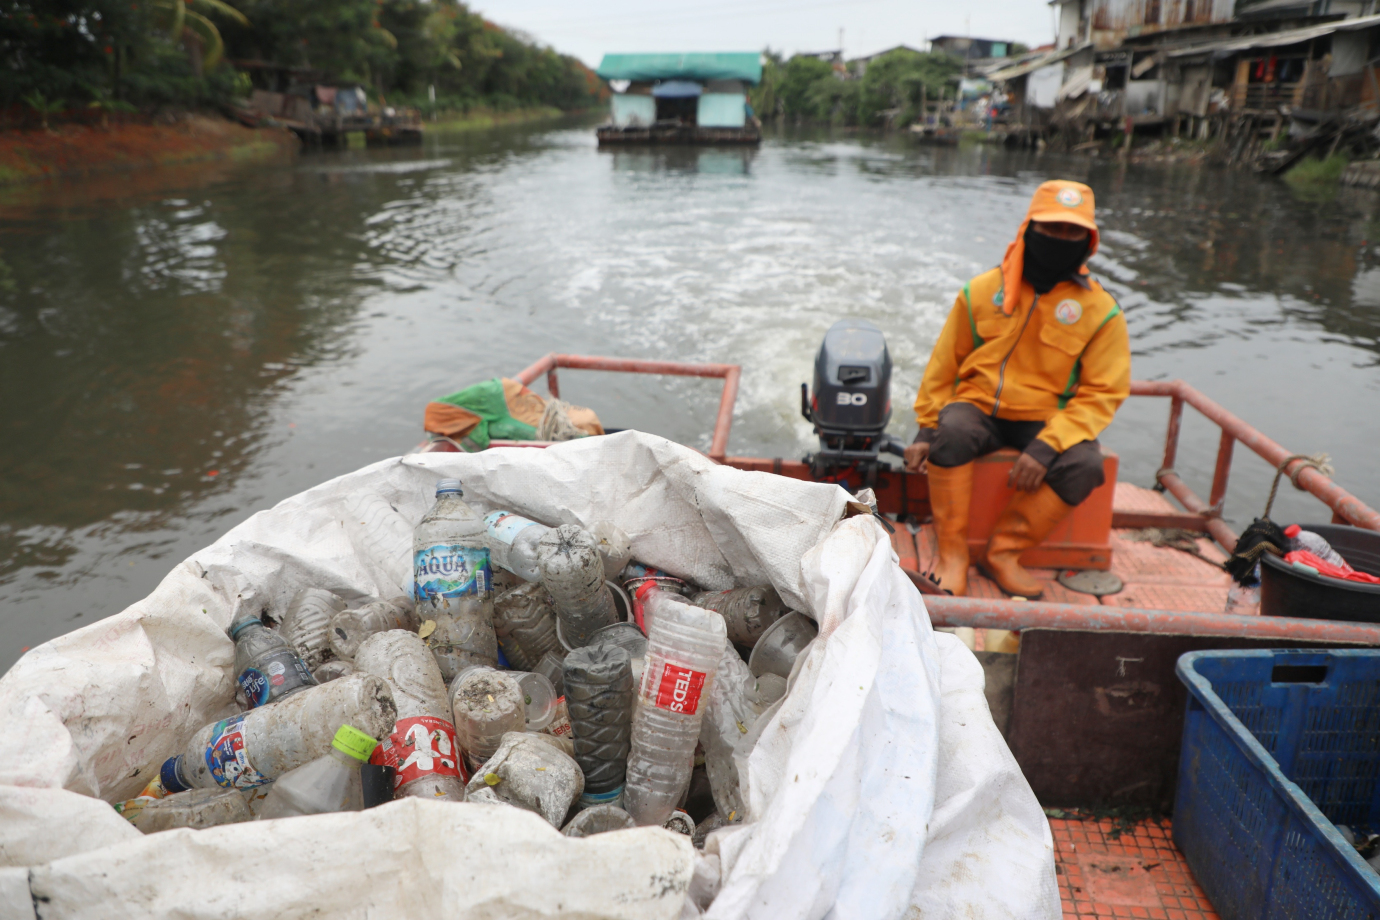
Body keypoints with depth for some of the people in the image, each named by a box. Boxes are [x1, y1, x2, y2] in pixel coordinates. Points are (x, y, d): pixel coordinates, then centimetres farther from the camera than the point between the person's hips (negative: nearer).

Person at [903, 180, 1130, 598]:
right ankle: (952, 555, -23)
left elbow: (1102, 393, -6)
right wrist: (927, 428, 0)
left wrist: (1048, 444, -21)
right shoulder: (982, 291, 0)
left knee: (1084, 464, -30)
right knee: (952, 431, -34)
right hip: (979, 409, 0)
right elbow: (944, 364, 6)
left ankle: (1002, 553, -15)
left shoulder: (1100, 311, -3)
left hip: (1045, 420, 1)